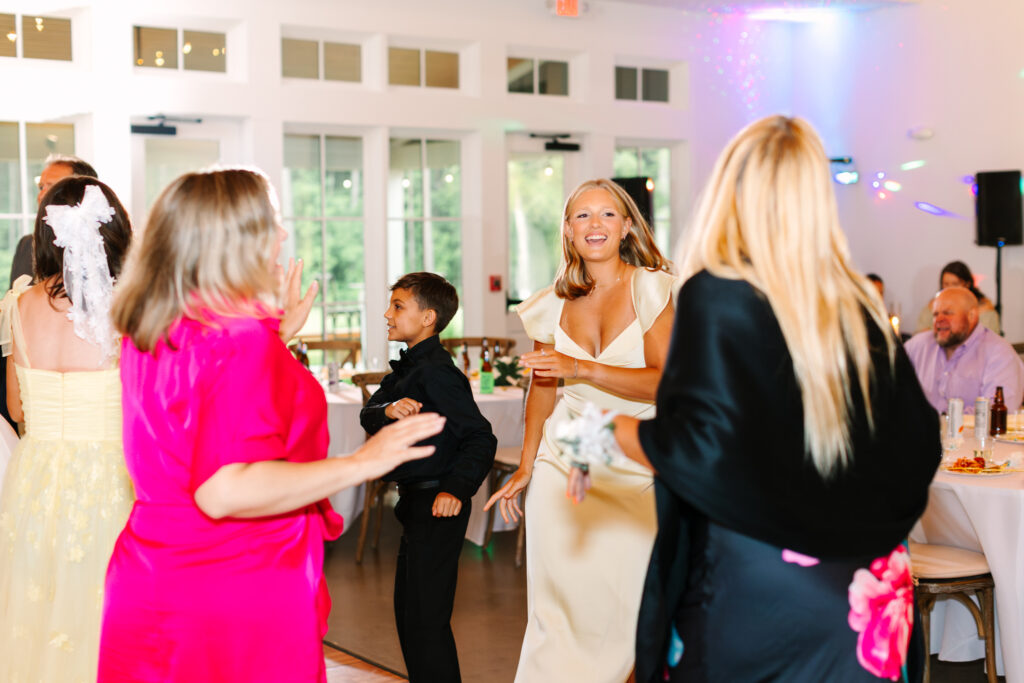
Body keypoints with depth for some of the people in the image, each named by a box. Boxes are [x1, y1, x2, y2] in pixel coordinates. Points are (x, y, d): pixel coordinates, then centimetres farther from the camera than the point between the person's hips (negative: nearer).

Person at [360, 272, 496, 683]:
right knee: (408, 612, 20)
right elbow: (368, 415, 3)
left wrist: (456, 489, -30)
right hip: (416, 503, 10)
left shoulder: (435, 371, -18)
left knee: (426, 618, -4)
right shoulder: (407, 368, 13)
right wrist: (388, 409, -19)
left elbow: (480, 438, -21)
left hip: (436, 508, -10)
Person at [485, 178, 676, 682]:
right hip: (563, 463, 3)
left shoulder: (653, 290, -5)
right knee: (557, 597, 1)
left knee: (624, 598, -4)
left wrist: (583, 368, -21)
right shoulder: (555, 303, 8)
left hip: (633, 465, -3)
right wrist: (525, 467, 19)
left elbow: (666, 383, -14)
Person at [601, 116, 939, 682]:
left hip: (750, 599, -5)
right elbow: (918, 441, 6)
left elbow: (705, 449, -22)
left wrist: (623, 433, -3)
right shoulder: (859, 306, 2)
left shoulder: (716, 297, -14)